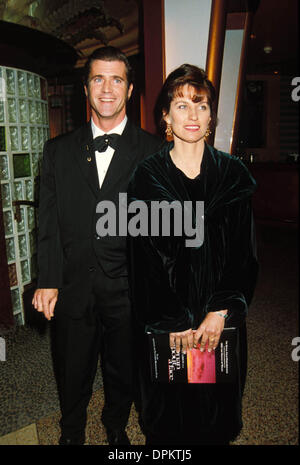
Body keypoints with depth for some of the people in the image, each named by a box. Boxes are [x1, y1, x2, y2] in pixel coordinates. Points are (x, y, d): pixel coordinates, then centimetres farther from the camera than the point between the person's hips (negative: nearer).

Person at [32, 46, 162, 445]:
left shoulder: (153, 150, -3)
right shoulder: (58, 150, 4)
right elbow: (49, 221, 1)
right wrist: (48, 281, -5)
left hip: (128, 290, -1)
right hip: (73, 289, 2)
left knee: (123, 373, 20)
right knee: (72, 374, 20)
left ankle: (116, 428, 50)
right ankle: (72, 433, 50)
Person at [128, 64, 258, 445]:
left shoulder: (234, 174, 0)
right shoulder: (146, 176, -5)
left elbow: (244, 251, -3)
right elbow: (144, 255, -8)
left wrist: (221, 312, -12)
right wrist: (172, 320, -11)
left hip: (219, 314, 2)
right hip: (164, 318, -1)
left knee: (216, 401, 17)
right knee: (168, 403, 15)